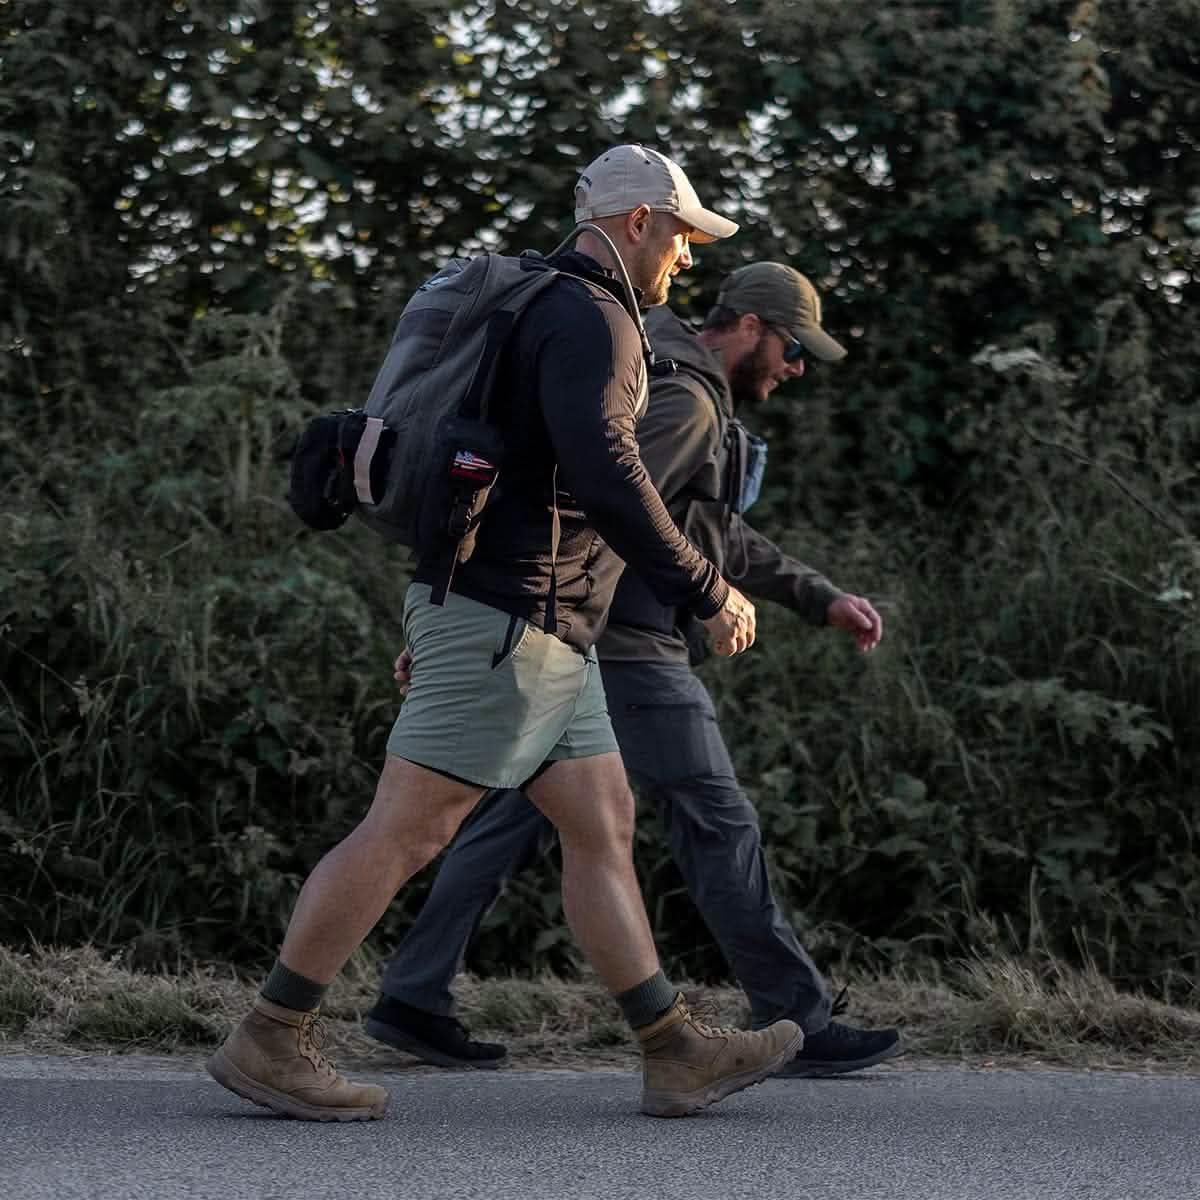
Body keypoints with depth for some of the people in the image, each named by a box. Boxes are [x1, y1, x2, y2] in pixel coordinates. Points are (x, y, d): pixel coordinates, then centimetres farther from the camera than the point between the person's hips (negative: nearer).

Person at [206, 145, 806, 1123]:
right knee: (406, 831, -8)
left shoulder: (553, 316, 21)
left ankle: (678, 1055, 11)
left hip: (544, 635, 11)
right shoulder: (591, 319, -12)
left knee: (604, 824, 9)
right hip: (508, 618, -11)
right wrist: (706, 591, -21)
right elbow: (602, 474, -27)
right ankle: (270, 1043, -4)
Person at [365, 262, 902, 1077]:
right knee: (718, 823, -5)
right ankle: (797, 1024, 0)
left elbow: (727, 541, 31)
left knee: (520, 820, 10)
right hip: (624, 648, -11)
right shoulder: (684, 404, -15)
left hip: (581, 645, 11)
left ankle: (414, 999, 9)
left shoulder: (697, 405, 21)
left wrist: (821, 599, 27)